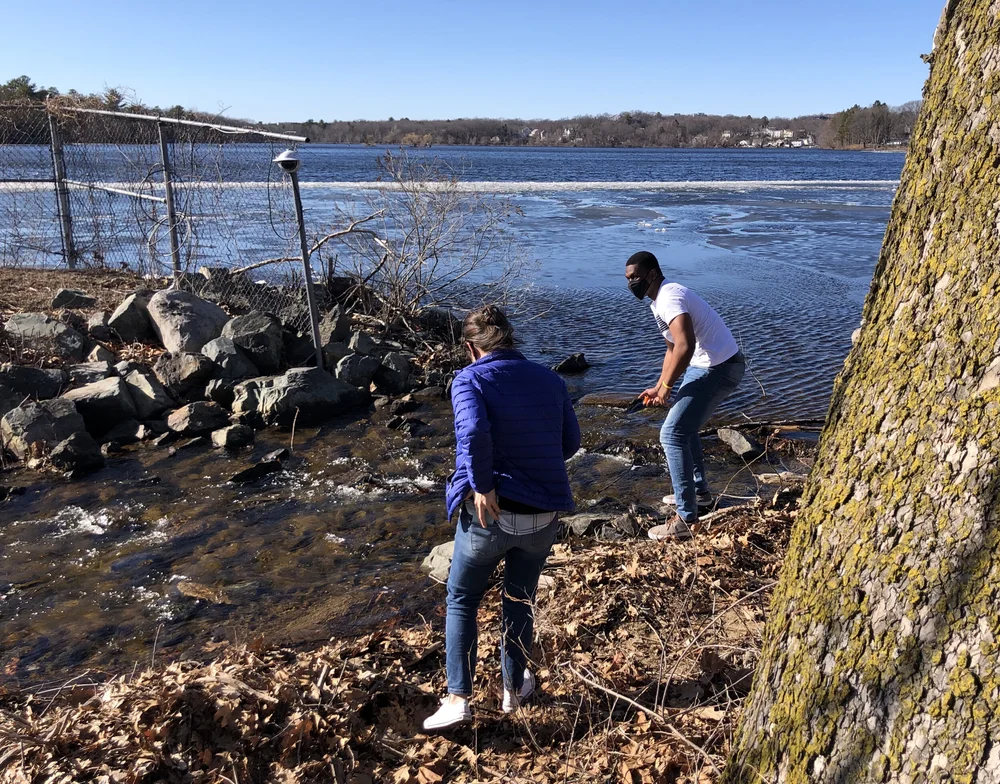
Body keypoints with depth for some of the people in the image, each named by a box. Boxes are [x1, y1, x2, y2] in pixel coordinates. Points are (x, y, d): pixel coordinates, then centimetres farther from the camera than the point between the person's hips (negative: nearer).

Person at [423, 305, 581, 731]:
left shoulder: (470, 379, -8)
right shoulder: (549, 380, 5)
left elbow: (473, 431, -28)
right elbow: (571, 443, 8)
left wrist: (482, 485, -18)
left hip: (490, 510, -4)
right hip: (544, 513, 4)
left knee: (461, 600, 17)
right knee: (519, 600, 24)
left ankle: (458, 698, 13)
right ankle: (514, 688, 36)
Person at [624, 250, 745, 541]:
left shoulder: (669, 297, -20)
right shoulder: (660, 301, 14)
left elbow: (685, 346, -34)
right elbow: (673, 350, 26)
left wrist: (665, 387, -21)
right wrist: (658, 387, 19)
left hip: (718, 369, -11)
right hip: (706, 365, 11)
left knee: (672, 435, -11)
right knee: (684, 426, 25)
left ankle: (686, 520, -7)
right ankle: (699, 492, 39)